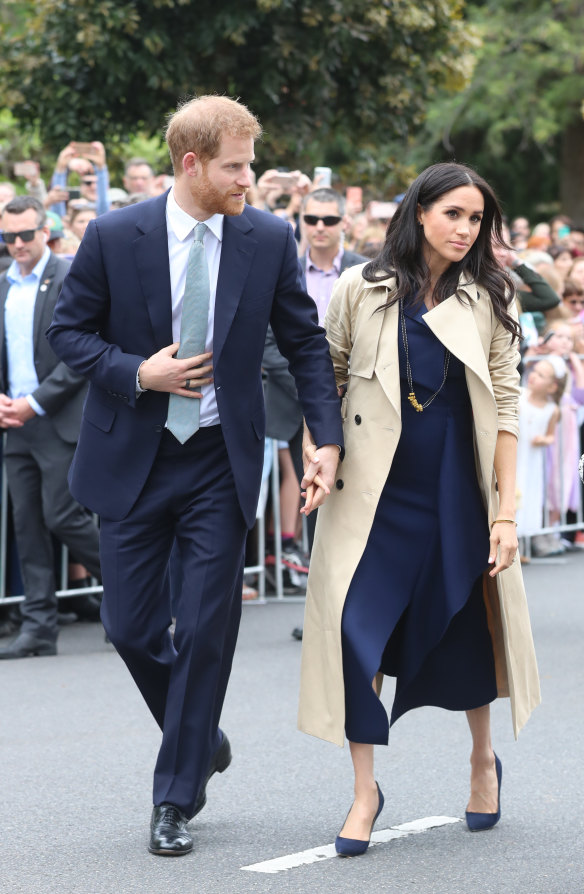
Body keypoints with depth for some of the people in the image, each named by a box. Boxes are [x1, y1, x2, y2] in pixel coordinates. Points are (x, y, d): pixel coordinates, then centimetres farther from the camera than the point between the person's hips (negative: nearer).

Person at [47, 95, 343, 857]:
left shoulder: (269, 239, -3)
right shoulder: (114, 237, -7)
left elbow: (305, 343, 4)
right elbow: (68, 330, 1)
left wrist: (328, 439, -6)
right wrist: (137, 374, -15)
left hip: (221, 462, 0)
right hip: (132, 460, 0)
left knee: (206, 630, -2)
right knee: (131, 627, 5)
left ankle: (176, 799, 10)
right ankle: (202, 738, 33)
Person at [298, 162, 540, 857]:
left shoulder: (488, 298, 1)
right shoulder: (362, 289, -1)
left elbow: (505, 407, -1)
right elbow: (323, 378, 9)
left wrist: (506, 511, -6)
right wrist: (315, 452, -4)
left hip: (457, 488, 1)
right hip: (374, 487, -1)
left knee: (466, 629, 9)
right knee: (357, 628, -11)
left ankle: (483, 759, 36)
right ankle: (365, 791, 1)